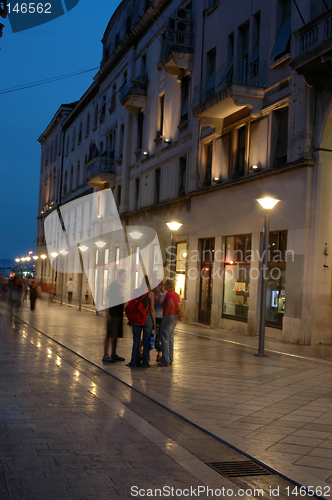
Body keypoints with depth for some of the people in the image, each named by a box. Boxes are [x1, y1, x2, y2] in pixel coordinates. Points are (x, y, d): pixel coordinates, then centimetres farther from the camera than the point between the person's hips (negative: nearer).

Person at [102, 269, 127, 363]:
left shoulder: (121, 286, 16)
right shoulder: (113, 284, -10)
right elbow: (108, 299, -14)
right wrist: (108, 313, -19)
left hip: (119, 314, 8)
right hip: (113, 314, -8)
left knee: (116, 335, 12)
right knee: (109, 335, -6)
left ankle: (113, 354, 20)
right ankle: (105, 356, -4)